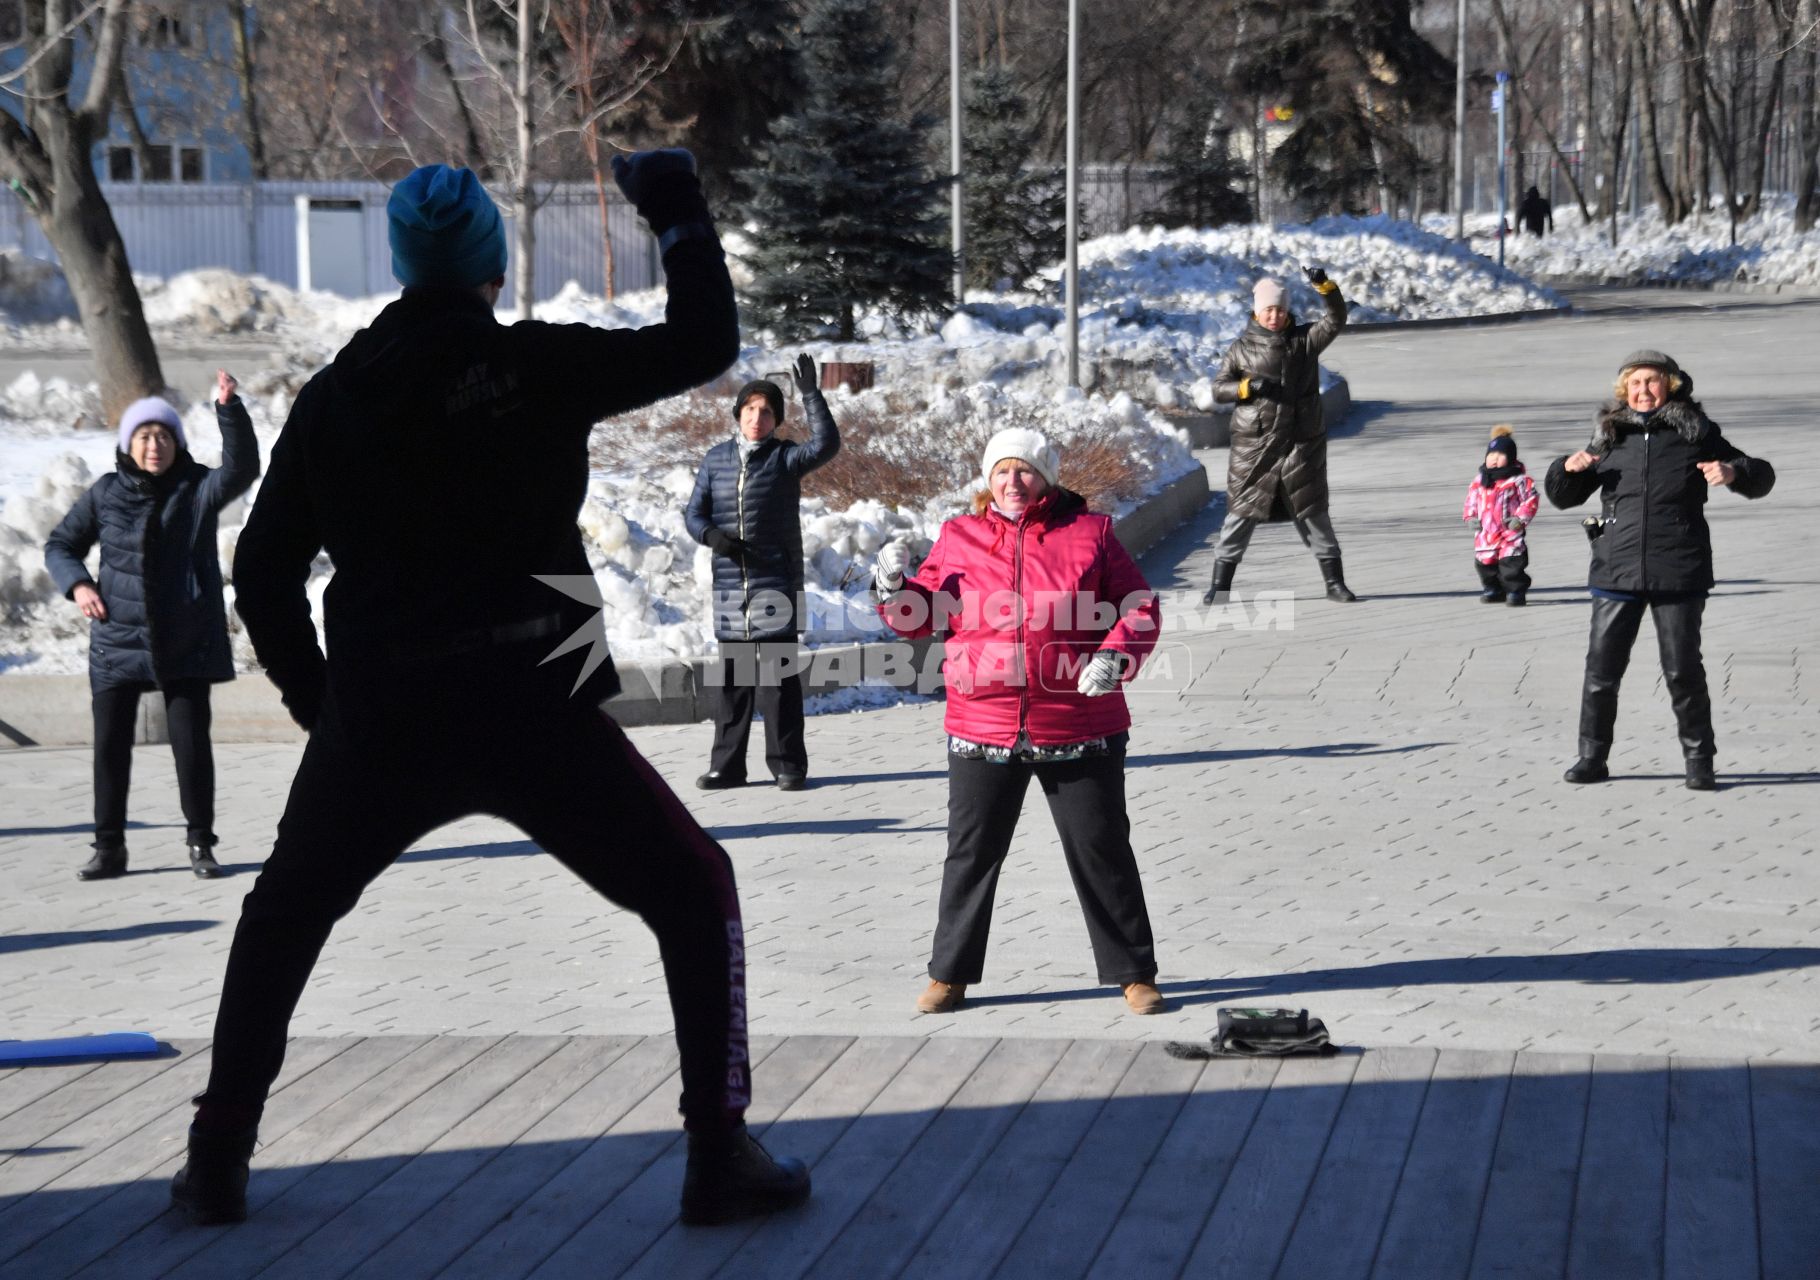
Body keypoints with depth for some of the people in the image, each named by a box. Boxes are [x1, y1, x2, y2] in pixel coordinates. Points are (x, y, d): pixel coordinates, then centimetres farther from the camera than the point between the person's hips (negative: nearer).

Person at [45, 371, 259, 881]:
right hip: (118, 642, 2)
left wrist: (229, 408, -33)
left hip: (186, 643, -2)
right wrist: (78, 584, -6)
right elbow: (60, 545, 13)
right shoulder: (106, 494, 3)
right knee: (110, 746, 4)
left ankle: (201, 844, 13)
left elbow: (242, 468, -21)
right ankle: (108, 848, 15)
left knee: (192, 743, -1)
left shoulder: (198, 489, -1)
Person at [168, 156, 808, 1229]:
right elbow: (703, 347, -3)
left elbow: (264, 570, 8)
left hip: (378, 724, 3)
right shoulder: (531, 364, -7)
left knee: (285, 917, 26)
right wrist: (682, 218, 11)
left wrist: (316, 699, 22)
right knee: (695, 894, 12)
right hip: (530, 715, -3)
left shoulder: (333, 396, 5)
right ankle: (722, 1158, 4)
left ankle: (218, 1162, 23)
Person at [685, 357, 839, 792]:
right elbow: (693, 513, 12)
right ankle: (727, 764, 14)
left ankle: (788, 764, 4)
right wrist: (711, 535, -9)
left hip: (776, 583, -3)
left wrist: (810, 394, -23)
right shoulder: (716, 459, 10)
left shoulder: (784, 458, 0)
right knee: (731, 678, 7)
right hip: (729, 586, 3)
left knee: (778, 676, -3)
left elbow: (826, 445, -19)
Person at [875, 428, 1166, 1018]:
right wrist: (896, 590, -9)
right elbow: (925, 613, 12)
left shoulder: (1088, 533, 2)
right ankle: (950, 975, 21)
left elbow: (1139, 606, 3)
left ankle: (1134, 974, 17)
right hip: (983, 728, 2)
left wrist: (1115, 656, -15)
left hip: (1078, 732, -2)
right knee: (970, 854, 8)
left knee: (1101, 853, 5)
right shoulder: (959, 538, 7)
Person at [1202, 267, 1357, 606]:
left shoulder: (1305, 340, 3)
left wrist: (1324, 285, -24)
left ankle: (1334, 582, 11)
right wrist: (1248, 386, -15)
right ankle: (1220, 584, 9)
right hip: (1253, 446, 0)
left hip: (1301, 444, 0)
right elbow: (1218, 388, 3)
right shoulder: (1242, 347, 3)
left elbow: (1336, 319, -10)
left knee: (1312, 512, 5)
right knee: (1241, 513, 2)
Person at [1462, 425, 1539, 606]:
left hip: (1510, 532, -5)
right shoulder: (1479, 480, 9)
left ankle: (1515, 591, 4)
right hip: (1485, 534, 5)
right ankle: (1492, 589, 26)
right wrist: (1471, 517, 5)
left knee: (1511, 564, -7)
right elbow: (1472, 499, 18)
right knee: (1485, 563, 11)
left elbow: (1531, 499, -7)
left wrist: (1520, 518, -15)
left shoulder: (1518, 479, -8)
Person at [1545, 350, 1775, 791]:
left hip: (1678, 574, -2)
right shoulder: (1609, 437, 10)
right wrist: (1567, 469, -3)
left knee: (1683, 671, 0)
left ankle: (1699, 761, 13)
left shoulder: (1696, 433, 4)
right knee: (1601, 668, 0)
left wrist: (1733, 472, -14)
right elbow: (1563, 497, 19)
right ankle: (1592, 757, 12)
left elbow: (1761, 477, 9)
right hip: (1616, 573, 2)